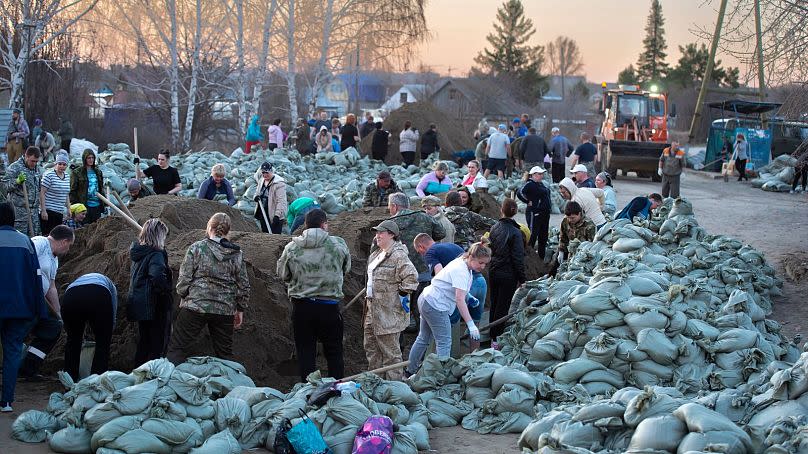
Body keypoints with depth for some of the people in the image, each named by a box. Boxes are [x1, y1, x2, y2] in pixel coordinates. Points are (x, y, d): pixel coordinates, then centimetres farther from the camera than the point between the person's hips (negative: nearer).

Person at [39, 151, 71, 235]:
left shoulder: (67, 176, 13)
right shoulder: (49, 175, -9)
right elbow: (42, 193, -12)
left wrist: (68, 208, 17)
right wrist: (43, 211, -16)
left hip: (60, 212, 7)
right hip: (48, 211, -7)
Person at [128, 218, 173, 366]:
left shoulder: (138, 252, 8)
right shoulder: (155, 255, -18)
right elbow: (157, 276, -36)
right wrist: (167, 290, -19)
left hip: (139, 307, 8)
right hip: (154, 308, -8)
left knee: (143, 344, 19)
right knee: (157, 347, 1)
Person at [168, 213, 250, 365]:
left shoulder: (197, 248, -5)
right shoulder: (237, 254, 5)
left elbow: (184, 279, -6)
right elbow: (244, 285, 8)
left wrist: (182, 296, 12)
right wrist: (240, 309, 18)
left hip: (195, 306, -3)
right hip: (225, 310, 3)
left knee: (177, 349, 1)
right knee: (224, 354, 12)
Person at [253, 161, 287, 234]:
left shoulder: (279, 183, -16)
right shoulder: (261, 181, 10)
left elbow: (281, 201, -21)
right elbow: (257, 192, 24)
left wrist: (277, 215, -29)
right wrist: (256, 197, -2)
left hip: (274, 216, -8)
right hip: (263, 214, 8)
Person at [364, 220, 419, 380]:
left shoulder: (398, 255, -18)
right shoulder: (376, 255, 15)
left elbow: (411, 277, -25)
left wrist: (402, 295, -18)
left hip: (389, 312, -11)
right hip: (372, 310, 11)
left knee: (390, 351, -3)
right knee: (371, 349, 18)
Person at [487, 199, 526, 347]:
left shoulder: (494, 228, 0)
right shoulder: (515, 232, -18)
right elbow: (518, 258, -17)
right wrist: (522, 279, -10)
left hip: (493, 272, 6)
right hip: (508, 275, -6)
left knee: (494, 305, 17)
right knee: (503, 307, 1)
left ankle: (492, 336, 28)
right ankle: (497, 340, 5)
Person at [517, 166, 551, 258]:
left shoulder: (540, 184, 15)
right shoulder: (530, 184, -14)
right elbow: (520, 193, -28)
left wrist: (549, 205, 18)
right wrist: (528, 201, -20)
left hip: (545, 214, 10)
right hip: (534, 213, -10)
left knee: (543, 237, 14)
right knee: (533, 236, -8)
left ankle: (541, 258, 21)